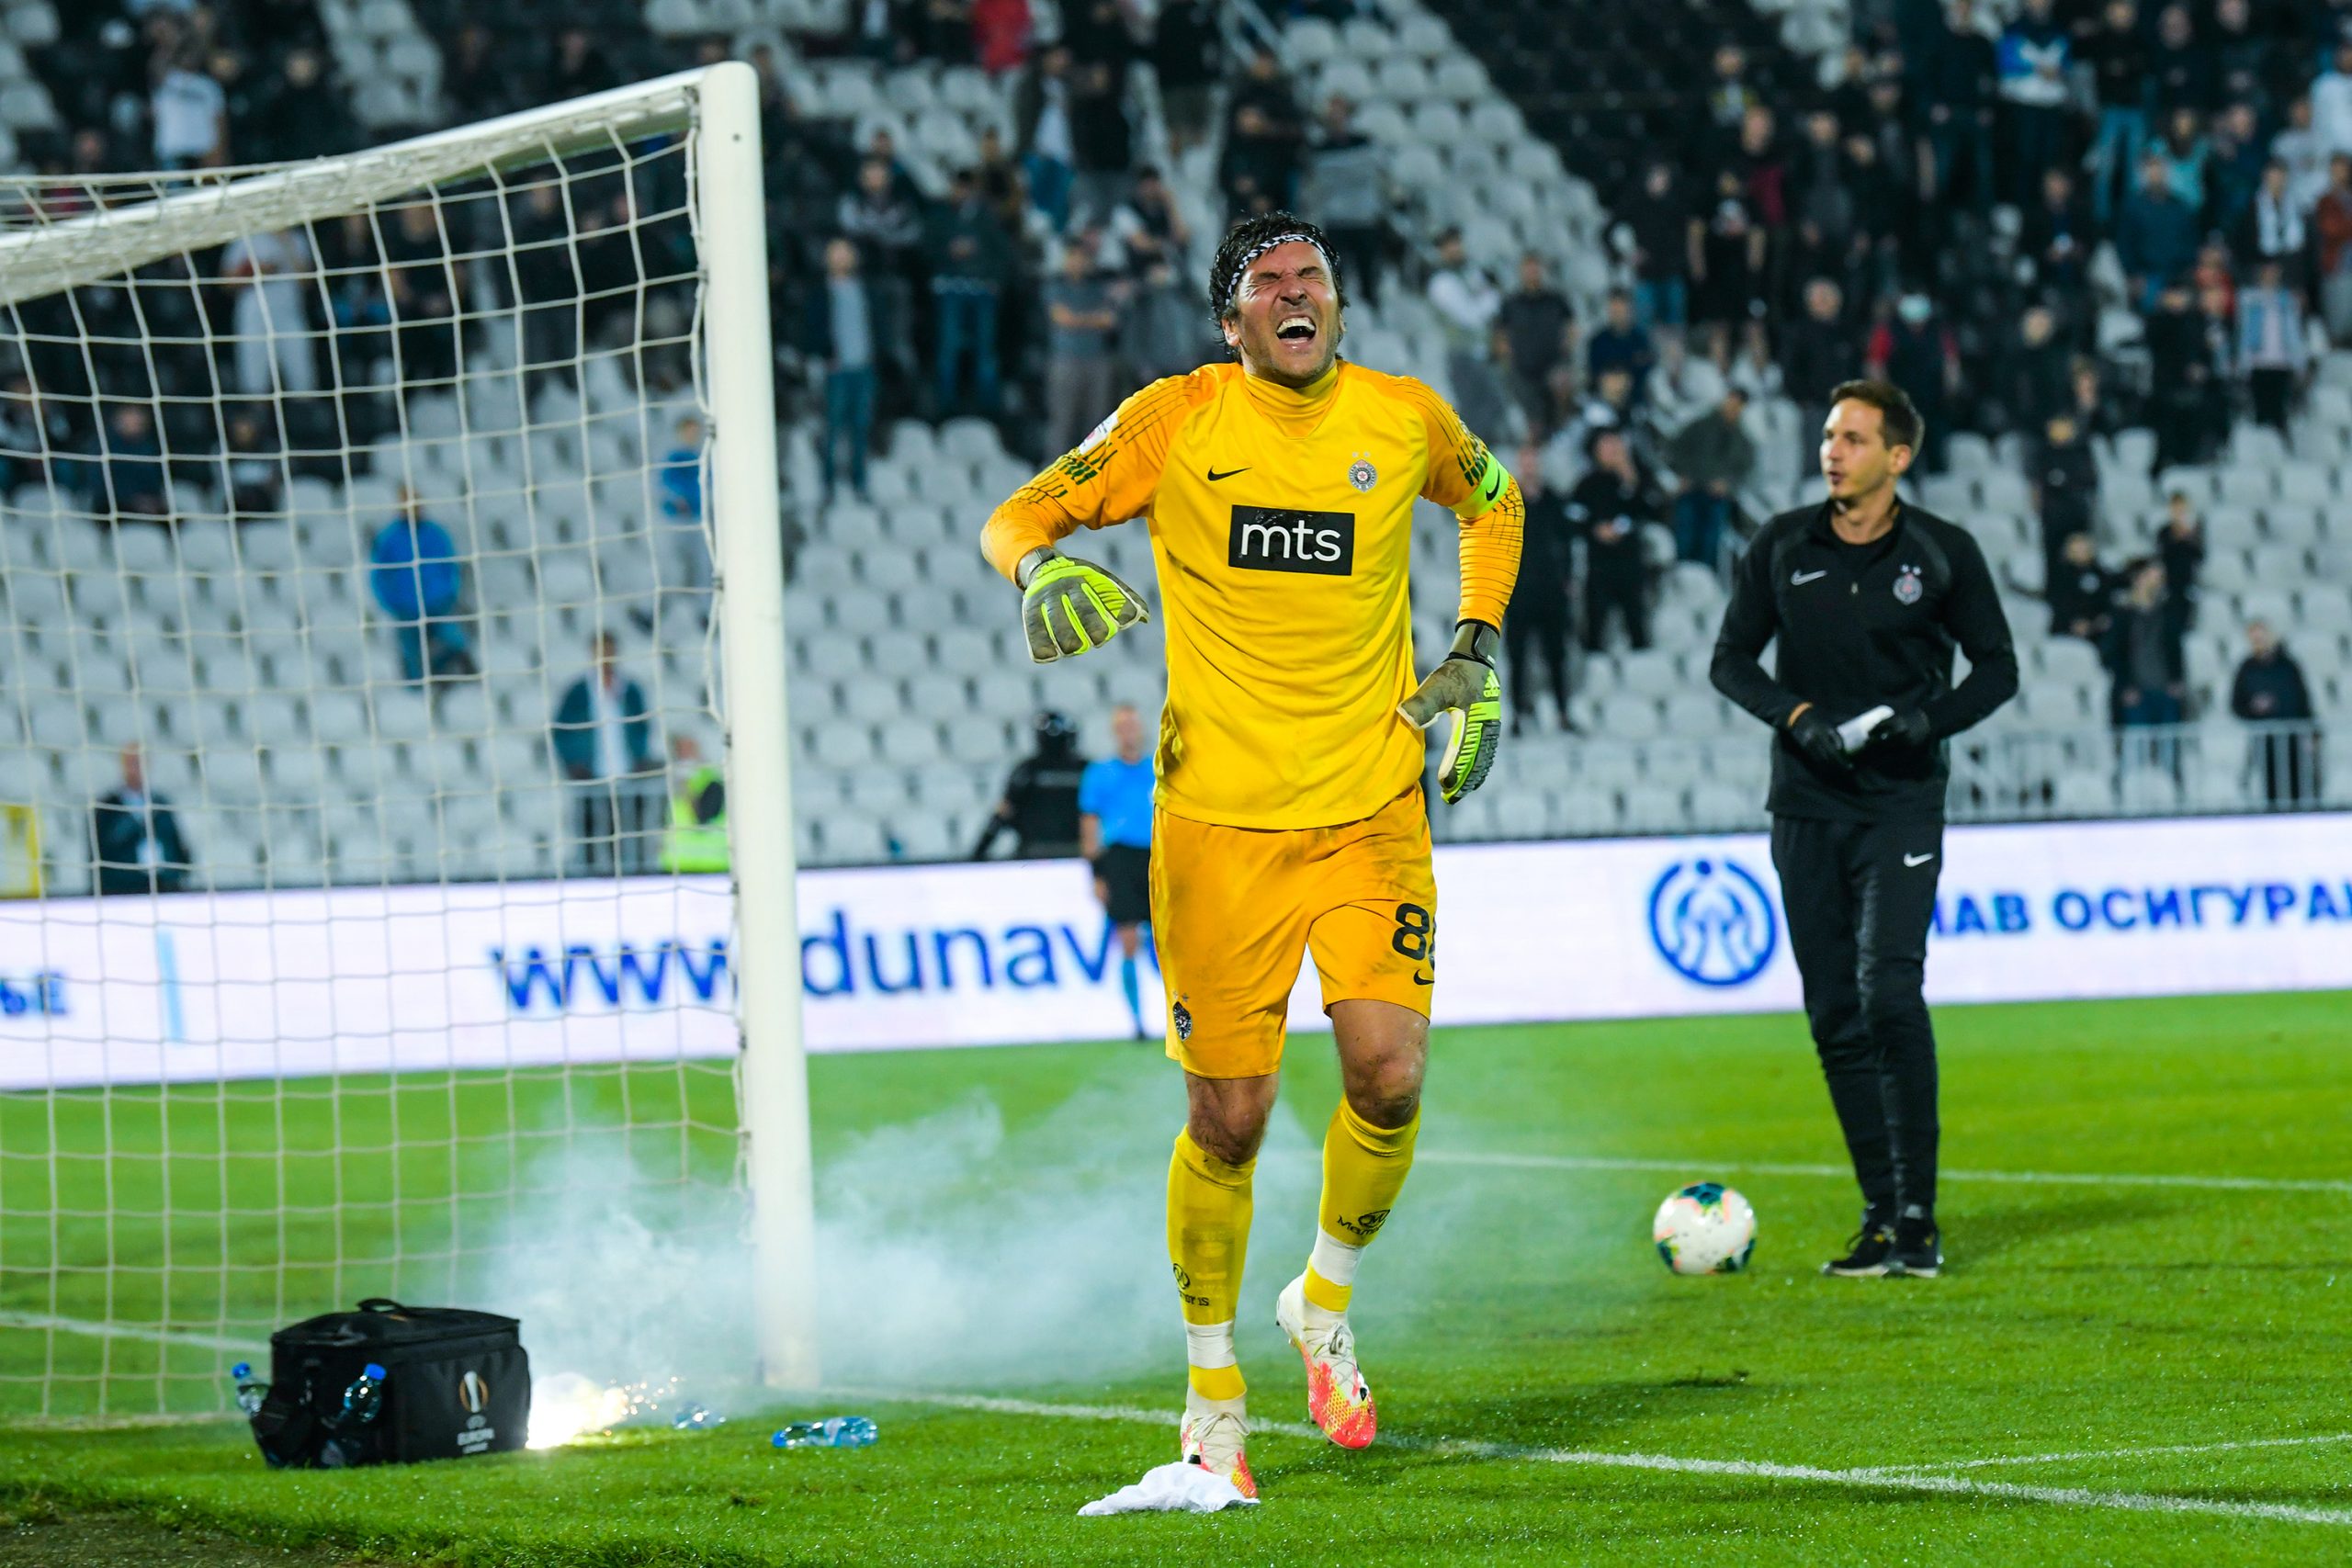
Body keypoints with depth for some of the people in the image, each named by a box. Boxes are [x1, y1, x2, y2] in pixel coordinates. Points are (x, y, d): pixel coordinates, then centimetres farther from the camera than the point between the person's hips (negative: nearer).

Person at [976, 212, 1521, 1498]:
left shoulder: (1403, 419, 3)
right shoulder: (1176, 422, -2)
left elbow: (1493, 502, 25)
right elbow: (1018, 517, 4)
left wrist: (1472, 651, 13)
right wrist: (1042, 571, -19)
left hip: (1373, 811, 2)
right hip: (1218, 815, -2)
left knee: (1389, 1076, -13)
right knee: (1229, 1116, -2)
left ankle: (1324, 1302, 17)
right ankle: (1212, 1398, 17)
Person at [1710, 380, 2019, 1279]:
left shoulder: (1943, 554, -1)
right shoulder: (1781, 548, 4)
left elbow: (1996, 668, 6)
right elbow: (1730, 659, 9)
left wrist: (1931, 717, -13)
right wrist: (1798, 715, -9)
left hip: (1902, 804, -3)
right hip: (1807, 805, 3)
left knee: (1889, 994, -18)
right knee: (1834, 1018, 3)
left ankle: (1917, 1219, -13)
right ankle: (1880, 1214, 12)